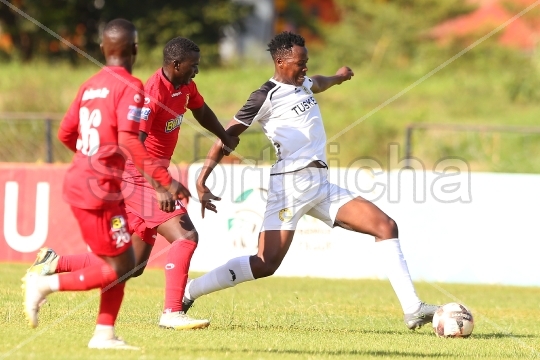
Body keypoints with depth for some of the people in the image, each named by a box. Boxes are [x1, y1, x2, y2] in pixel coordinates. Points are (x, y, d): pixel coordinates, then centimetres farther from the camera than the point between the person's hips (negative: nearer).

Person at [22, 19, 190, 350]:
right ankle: (46, 284, -3)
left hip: (81, 178, 9)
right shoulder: (130, 87, -11)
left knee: (124, 263, 12)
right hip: (98, 189, -9)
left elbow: (66, 134, 17)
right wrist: (166, 180, -23)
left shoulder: (90, 86, 13)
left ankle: (105, 334, 9)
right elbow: (129, 141, -22)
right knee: (118, 268, -2)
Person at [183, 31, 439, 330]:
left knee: (386, 226, -6)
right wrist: (201, 181, -16)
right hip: (290, 185, -8)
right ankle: (186, 293, -5)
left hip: (322, 186, 8)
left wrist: (337, 77, 63)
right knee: (266, 263, -18)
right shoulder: (267, 97, -8)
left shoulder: (303, 83, 17)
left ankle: (412, 310, -8)